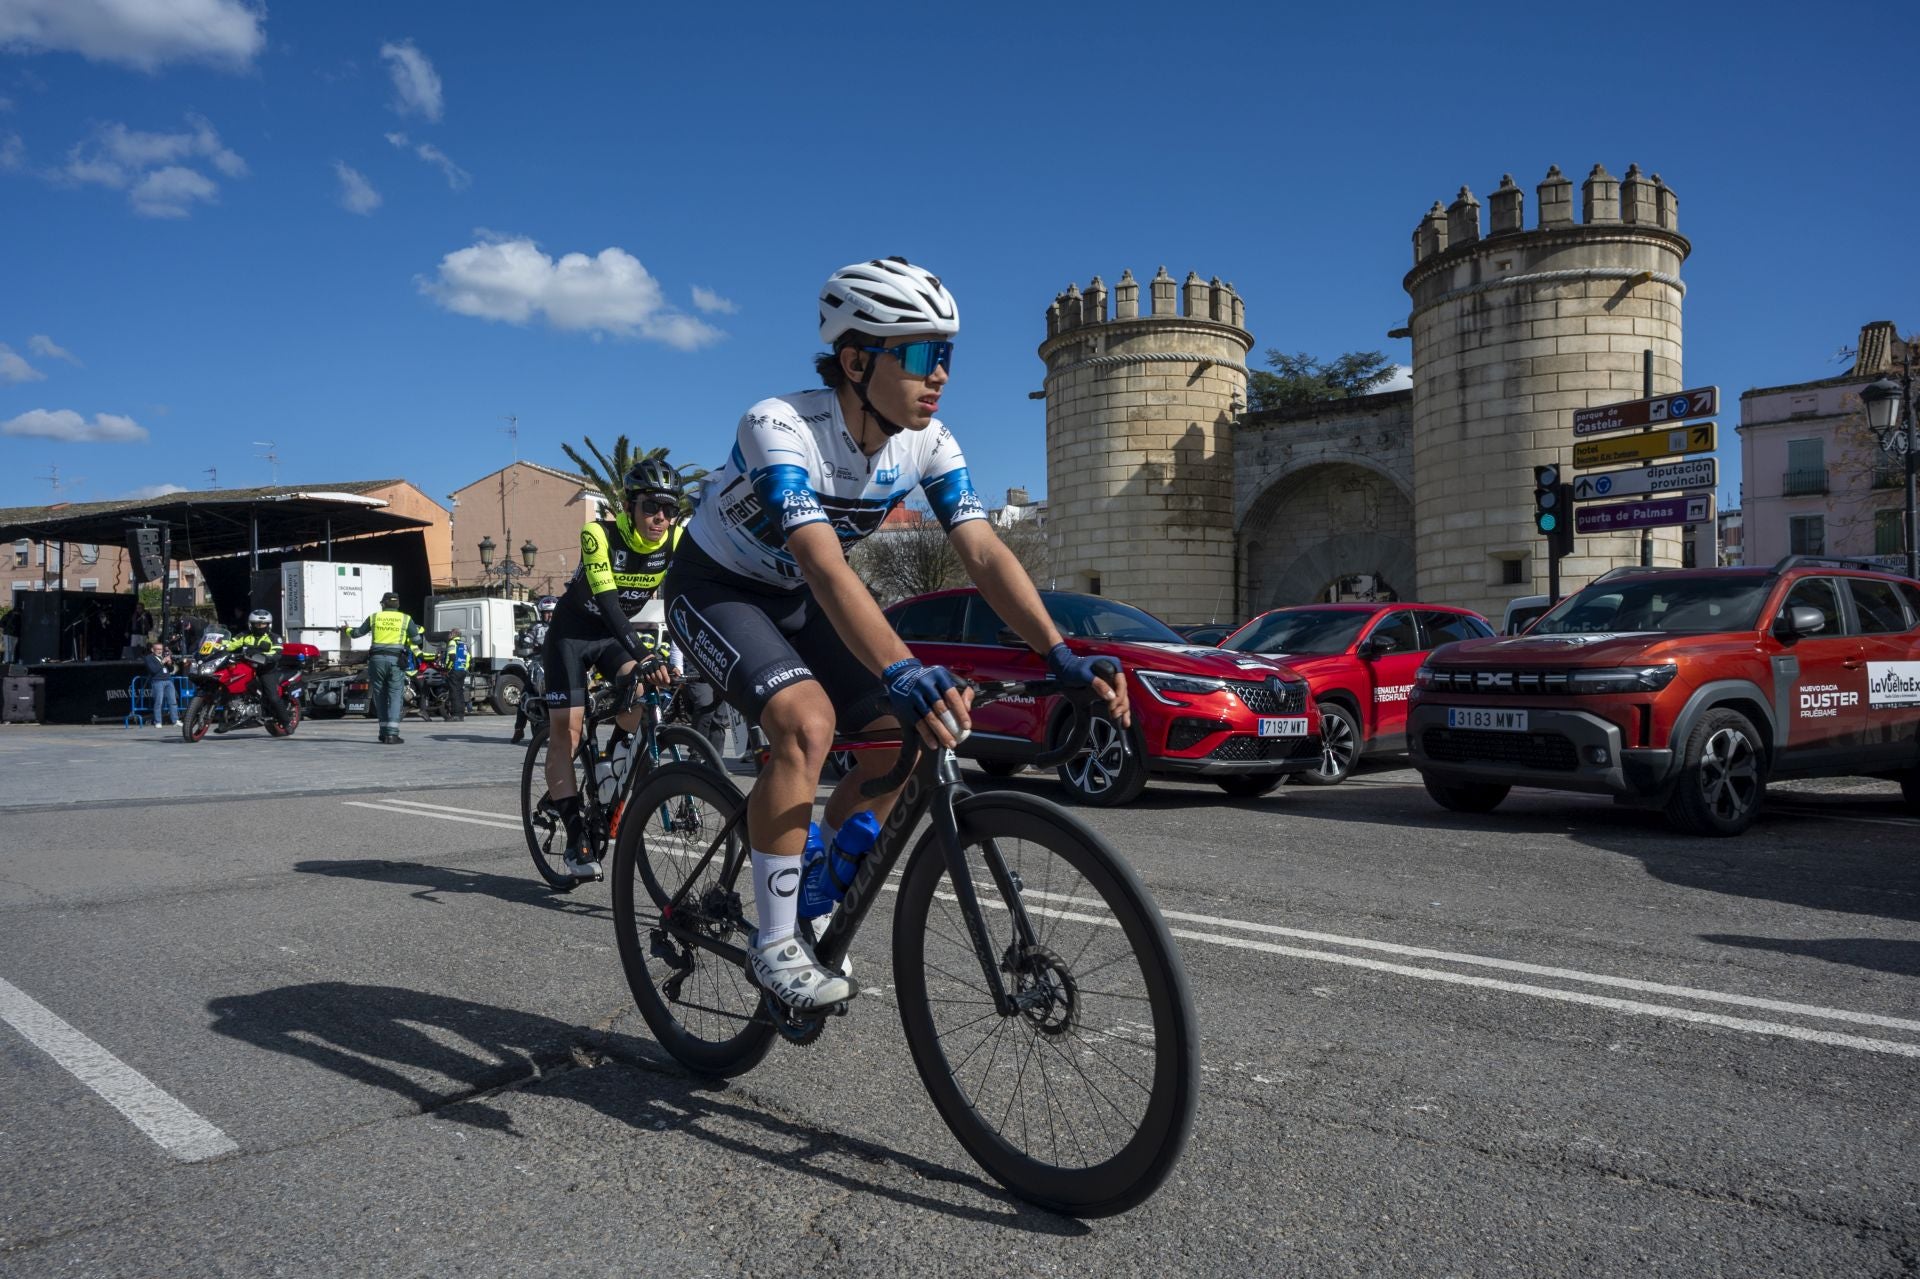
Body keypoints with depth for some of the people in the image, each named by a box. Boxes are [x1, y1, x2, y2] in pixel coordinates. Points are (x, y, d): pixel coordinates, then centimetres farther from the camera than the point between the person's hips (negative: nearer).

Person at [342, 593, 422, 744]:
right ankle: (392, 734, -12)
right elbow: (416, 640, 5)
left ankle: (384, 732, 14)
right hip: (396, 660, -2)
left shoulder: (374, 617, 10)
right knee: (395, 697, -2)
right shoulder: (405, 619, 5)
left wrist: (346, 631, 43)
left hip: (377, 659, 2)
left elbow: (357, 633, 21)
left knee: (380, 697, 12)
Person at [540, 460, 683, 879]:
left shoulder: (677, 541, -15)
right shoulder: (599, 534, -28)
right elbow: (607, 602, -38)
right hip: (574, 631, -3)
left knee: (639, 696, -25)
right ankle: (575, 838, -4)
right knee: (566, 728, -10)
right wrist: (643, 657, -50)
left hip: (619, 631, 3)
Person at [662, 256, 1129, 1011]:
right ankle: (773, 943, -15)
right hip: (714, 589, -6)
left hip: (794, 599, 6)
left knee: (902, 737, -8)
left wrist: (1060, 657, -33)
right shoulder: (781, 427, -33)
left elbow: (985, 554, -21)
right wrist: (902, 671, -60)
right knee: (808, 720, -31)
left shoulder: (928, 443, -14)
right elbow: (824, 566, -46)